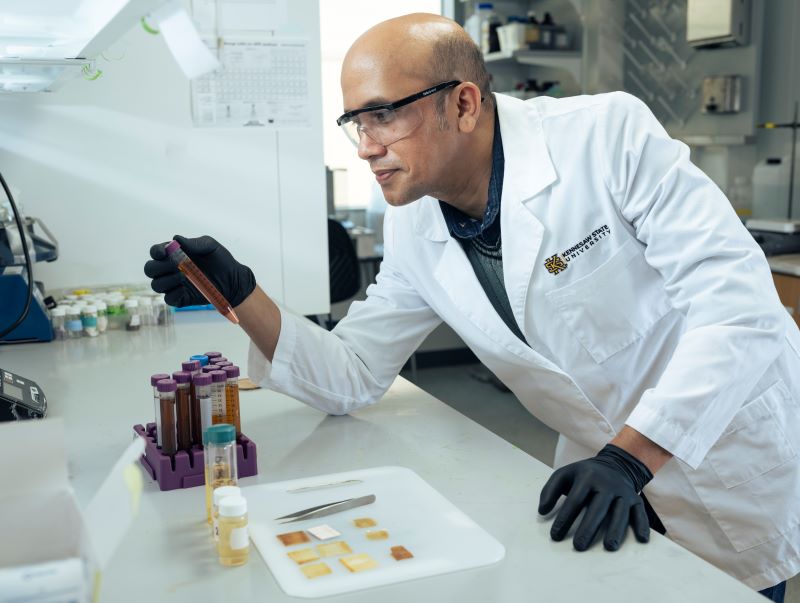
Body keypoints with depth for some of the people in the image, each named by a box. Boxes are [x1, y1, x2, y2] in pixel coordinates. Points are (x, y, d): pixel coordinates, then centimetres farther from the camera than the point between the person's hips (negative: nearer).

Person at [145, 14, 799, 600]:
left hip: (734, 464, -4)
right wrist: (240, 296, -16)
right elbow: (351, 378, -2)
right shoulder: (412, 231, -6)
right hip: (609, 473, 4)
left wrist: (630, 457, -34)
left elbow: (736, 298, -26)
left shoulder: (608, 134, -23)